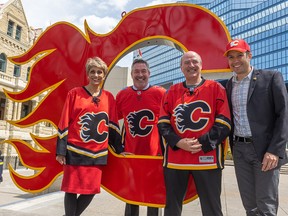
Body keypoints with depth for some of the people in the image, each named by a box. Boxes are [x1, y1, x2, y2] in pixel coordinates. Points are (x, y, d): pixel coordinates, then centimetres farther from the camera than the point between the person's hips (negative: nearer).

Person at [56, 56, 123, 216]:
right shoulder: (74, 93, -1)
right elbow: (64, 123, -2)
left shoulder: (109, 97, 7)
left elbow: (113, 125, 11)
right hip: (75, 151, -3)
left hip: (98, 153, 3)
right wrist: (60, 151, -4)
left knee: (92, 190, 8)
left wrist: (119, 149, 10)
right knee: (72, 189, 4)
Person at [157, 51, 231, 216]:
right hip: (175, 158, 3)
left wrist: (202, 143, -14)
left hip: (207, 158, -2)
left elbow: (224, 124, -4)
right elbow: (163, 123, 6)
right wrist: (178, 142, -11)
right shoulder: (172, 91, 11)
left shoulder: (216, 88, 3)